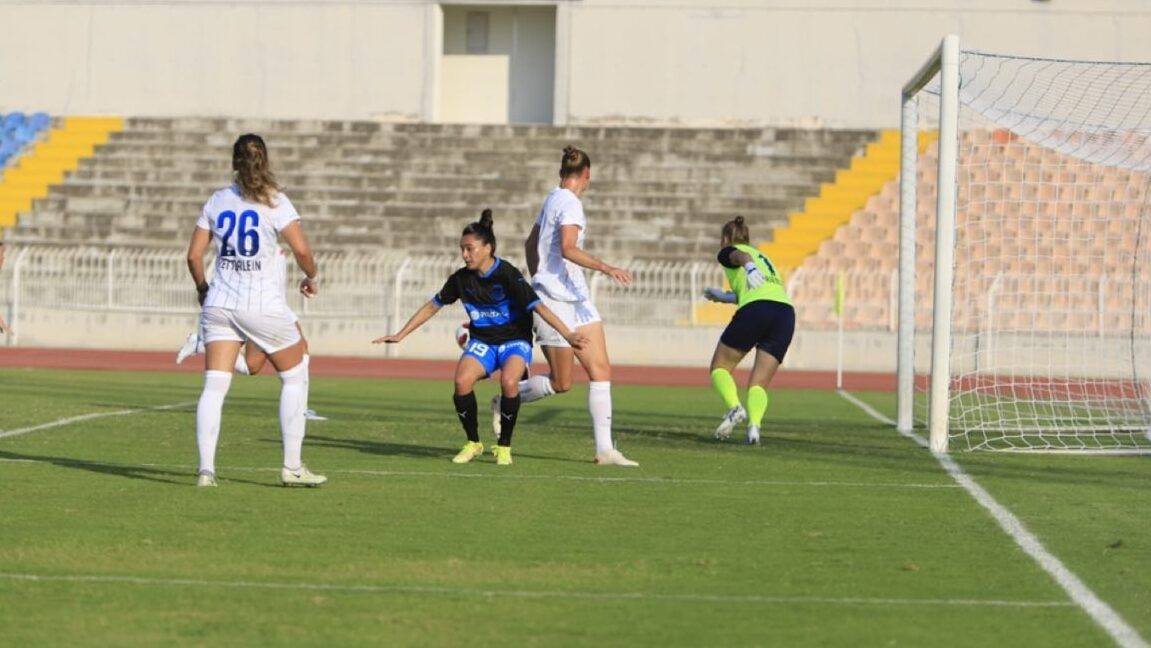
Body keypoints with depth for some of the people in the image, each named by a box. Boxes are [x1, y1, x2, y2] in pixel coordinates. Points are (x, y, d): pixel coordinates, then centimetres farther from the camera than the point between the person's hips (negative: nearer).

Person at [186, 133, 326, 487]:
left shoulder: (217, 201, 7)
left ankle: (206, 468, -13)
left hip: (219, 304, 3)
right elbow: (301, 249, -15)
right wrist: (311, 278, 5)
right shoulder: (273, 201, -5)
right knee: (295, 376, 14)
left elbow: (194, 254, 7)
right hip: (264, 307, -3)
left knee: (214, 387, 0)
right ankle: (292, 467, 11)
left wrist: (202, 289, 24)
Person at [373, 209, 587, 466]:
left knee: (509, 381, -34)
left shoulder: (507, 275, -17)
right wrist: (400, 335, 10)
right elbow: (433, 306, 9)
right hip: (482, 341, 4)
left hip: (514, 341, -4)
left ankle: (504, 446, -12)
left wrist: (567, 335, -34)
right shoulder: (461, 278, -3)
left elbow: (538, 306, -23)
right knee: (462, 381, -26)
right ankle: (473, 443, -4)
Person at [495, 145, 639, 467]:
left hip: (576, 298, 10)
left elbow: (531, 244, 25)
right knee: (560, 383, -1)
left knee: (601, 370, -2)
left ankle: (605, 448, -5)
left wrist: (538, 281, 36)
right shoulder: (570, 204, -14)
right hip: (557, 301, -10)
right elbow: (568, 249, -28)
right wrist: (606, 268, -33)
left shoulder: (553, 200, 15)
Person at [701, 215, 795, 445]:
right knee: (759, 384, 6)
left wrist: (750, 268, -30)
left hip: (755, 312, -5)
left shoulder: (728, 252, 16)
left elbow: (741, 256, -8)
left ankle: (734, 407, -16)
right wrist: (724, 296, 45)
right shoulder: (761, 255, 35)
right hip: (786, 312, 5)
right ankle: (754, 425, -21)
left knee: (720, 367, 11)